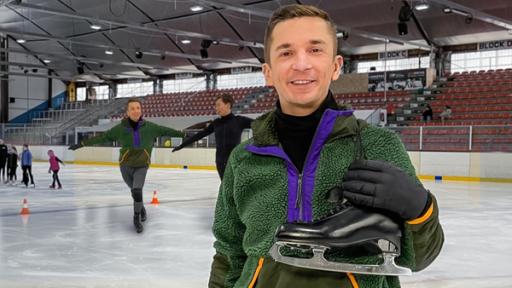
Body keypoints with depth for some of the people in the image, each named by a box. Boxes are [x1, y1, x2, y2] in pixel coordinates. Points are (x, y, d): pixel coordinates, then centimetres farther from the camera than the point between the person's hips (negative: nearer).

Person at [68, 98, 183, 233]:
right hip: (126, 166, 1)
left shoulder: (149, 127, -10)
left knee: (137, 191, -18)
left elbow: (166, 131, -4)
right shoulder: (120, 128, -11)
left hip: (141, 166, -1)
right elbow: (102, 137, -7)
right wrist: (82, 144, -7)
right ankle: (141, 208, 49)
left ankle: (136, 218, 3)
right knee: (135, 191, 17)